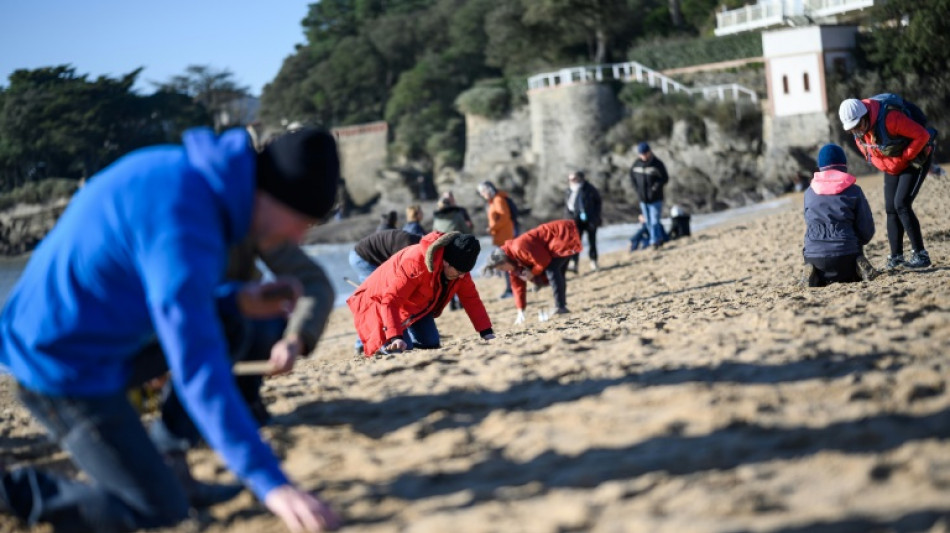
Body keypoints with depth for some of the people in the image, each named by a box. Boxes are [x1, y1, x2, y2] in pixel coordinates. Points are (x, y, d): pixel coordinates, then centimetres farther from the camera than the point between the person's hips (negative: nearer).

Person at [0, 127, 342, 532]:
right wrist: (270, 483, -36)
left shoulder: (175, 168, 1)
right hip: (65, 372, -9)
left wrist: (235, 300, 2)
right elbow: (199, 368, -33)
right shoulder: (181, 225, -28)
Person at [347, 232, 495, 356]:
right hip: (380, 299, -7)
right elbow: (390, 301, -41)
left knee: (432, 344, -4)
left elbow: (471, 298, -7)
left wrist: (487, 333, -14)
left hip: (416, 304, 7)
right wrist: (395, 337, -49)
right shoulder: (415, 262, -40)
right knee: (401, 347, -23)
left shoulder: (459, 265, -16)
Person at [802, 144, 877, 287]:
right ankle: (858, 268, -5)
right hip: (847, 255, -1)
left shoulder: (809, 193, 7)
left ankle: (819, 276, -5)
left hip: (814, 255, 1)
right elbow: (867, 229, 2)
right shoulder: (854, 190, 1)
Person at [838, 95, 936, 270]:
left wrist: (904, 157, -20)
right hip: (892, 168, 7)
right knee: (891, 209, 2)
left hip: (914, 159, -7)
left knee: (902, 204, -18)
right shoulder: (858, 129, -12)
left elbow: (922, 135, -30)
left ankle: (921, 255, -15)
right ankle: (896, 257, 7)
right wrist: (879, 163, 5)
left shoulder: (889, 118, -35)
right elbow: (862, 142, 12)